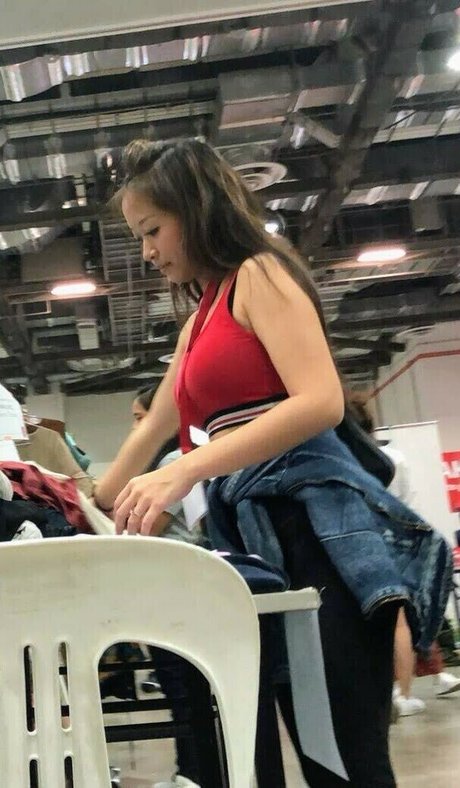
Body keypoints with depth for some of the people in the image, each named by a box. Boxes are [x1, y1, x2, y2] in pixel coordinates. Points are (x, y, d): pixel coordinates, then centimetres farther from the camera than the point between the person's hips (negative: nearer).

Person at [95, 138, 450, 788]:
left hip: (312, 520, -9)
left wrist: (185, 471, -23)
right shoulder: (202, 318, 24)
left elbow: (321, 403, -17)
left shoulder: (259, 274, -1)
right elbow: (152, 430, 34)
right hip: (261, 531, 9)